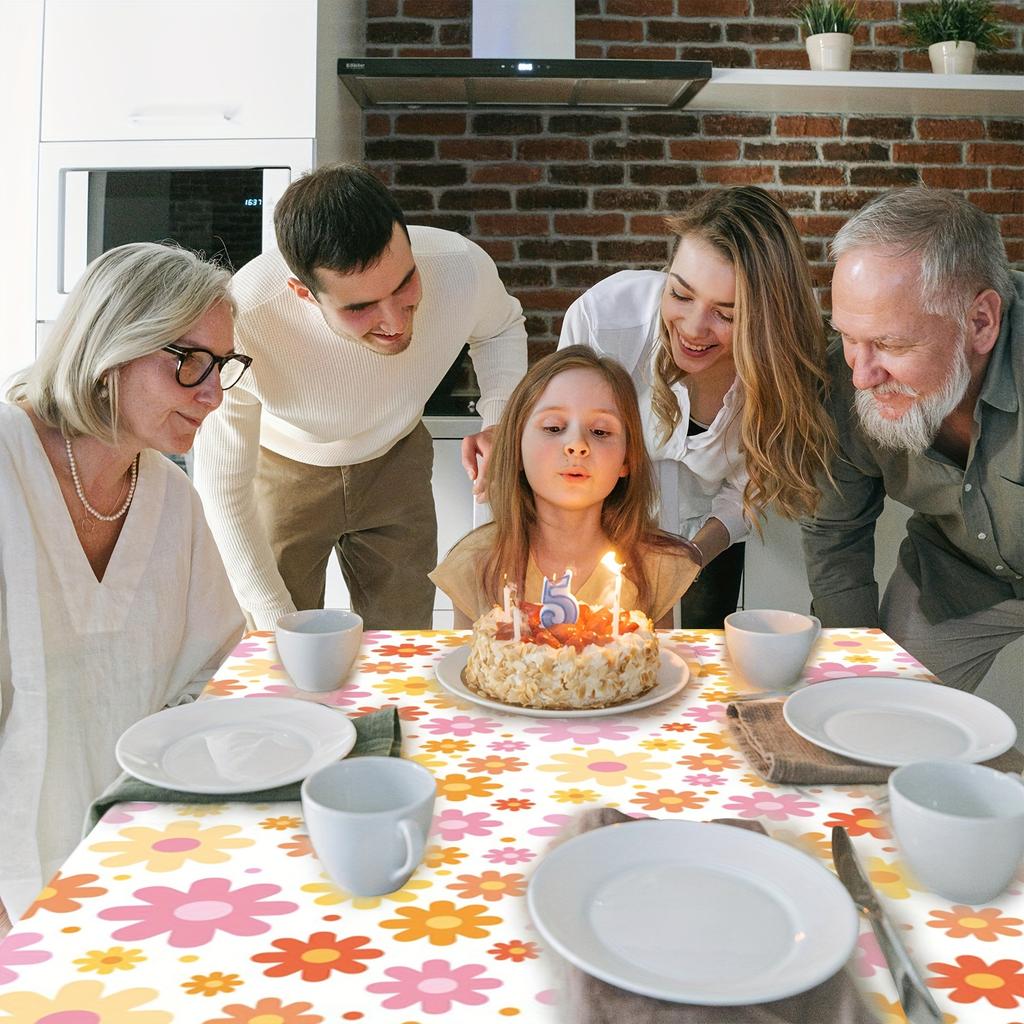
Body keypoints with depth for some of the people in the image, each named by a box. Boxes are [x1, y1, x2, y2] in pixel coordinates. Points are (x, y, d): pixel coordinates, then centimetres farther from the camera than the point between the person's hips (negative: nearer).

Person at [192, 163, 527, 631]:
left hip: (395, 461, 2)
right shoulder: (243, 323, -38)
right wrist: (279, 625, -23)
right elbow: (223, 491, -24)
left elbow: (502, 328, -1)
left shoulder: (462, 268, -29)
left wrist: (499, 420, -19)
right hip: (284, 470, -2)